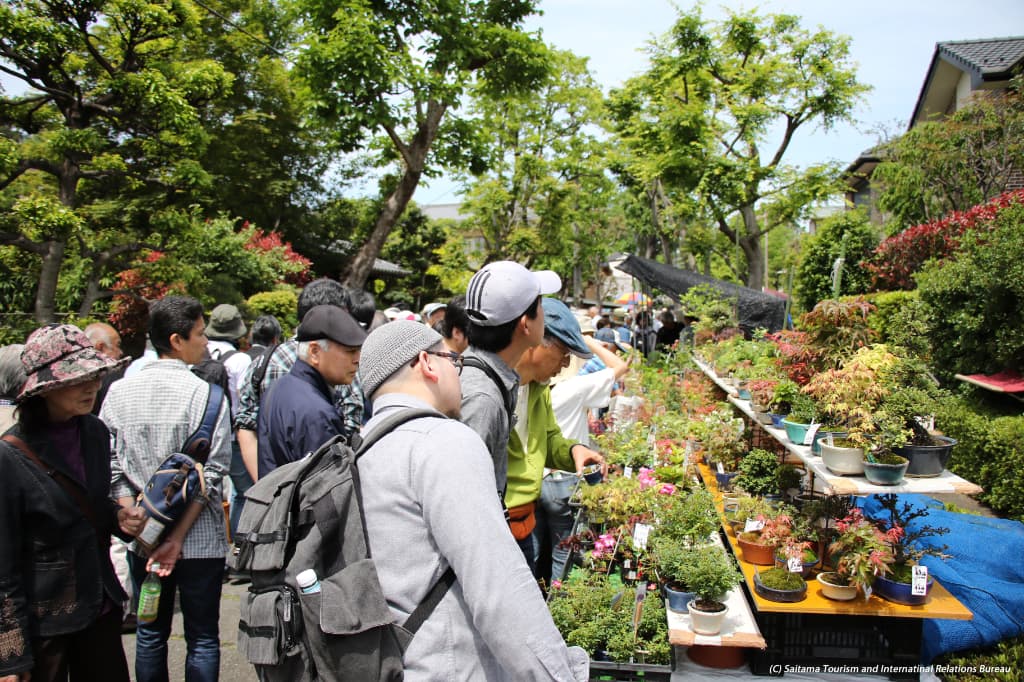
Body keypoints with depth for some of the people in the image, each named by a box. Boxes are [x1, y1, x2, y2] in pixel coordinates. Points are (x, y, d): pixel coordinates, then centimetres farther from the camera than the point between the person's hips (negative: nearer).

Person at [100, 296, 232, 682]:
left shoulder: (119, 392, -2)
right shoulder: (206, 394, -14)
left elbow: (111, 467, -4)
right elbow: (212, 474, -17)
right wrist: (178, 537, -11)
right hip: (199, 539, -4)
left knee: (150, 634, 19)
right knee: (202, 638, 10)